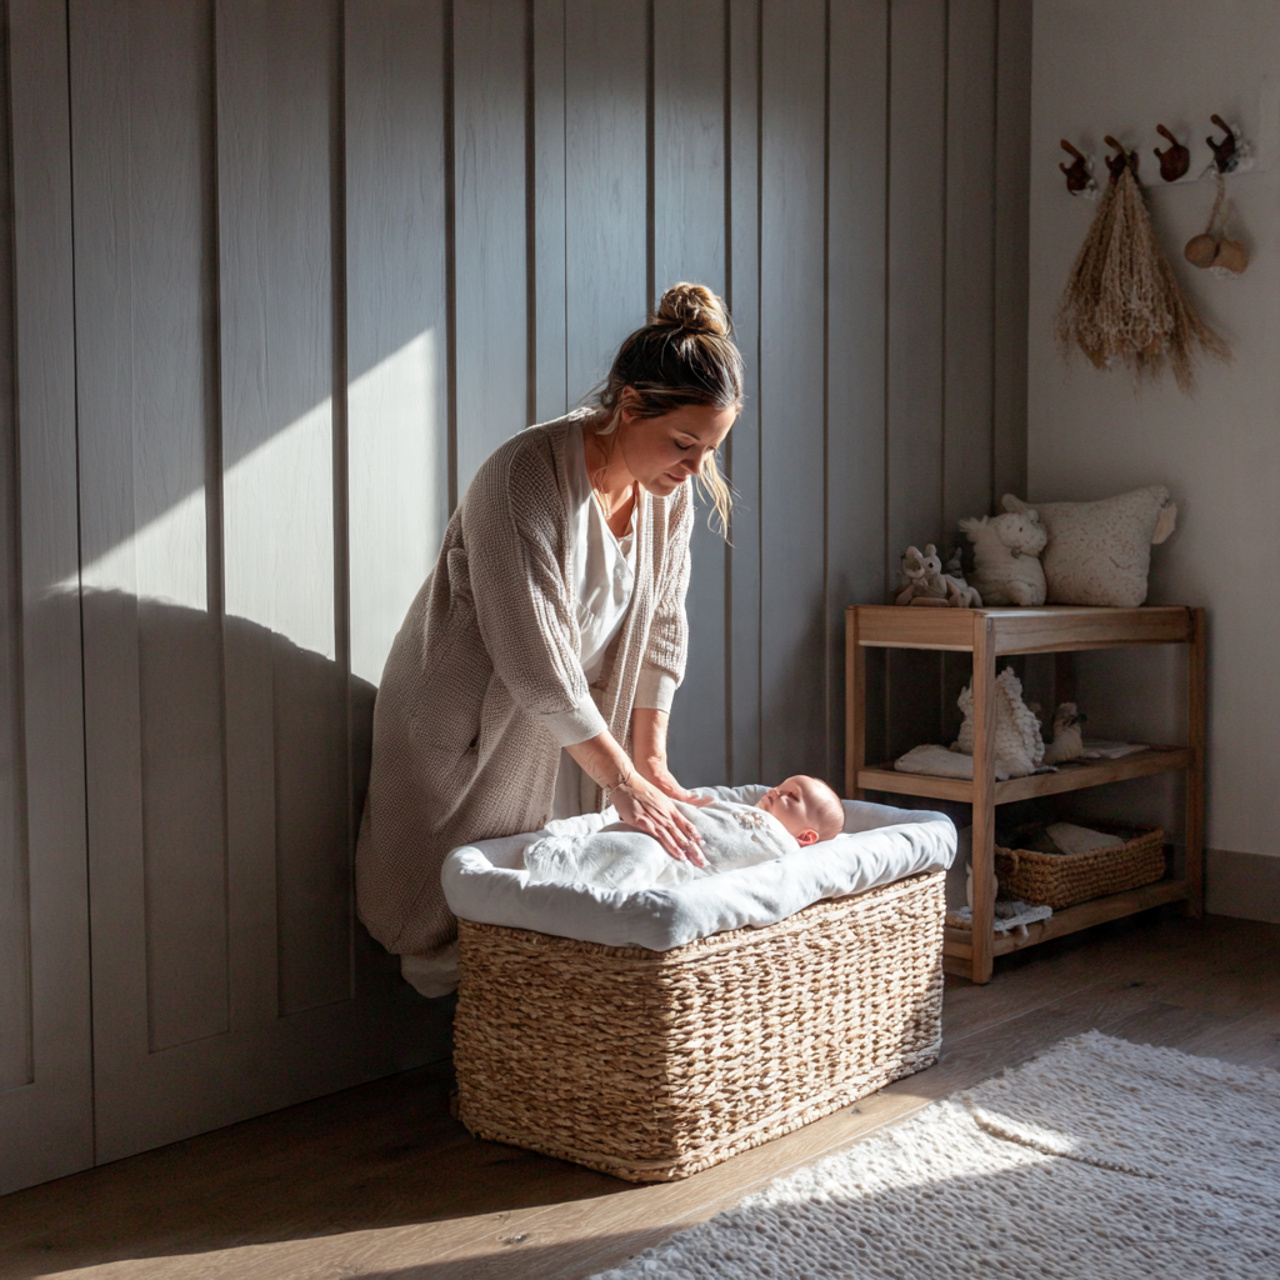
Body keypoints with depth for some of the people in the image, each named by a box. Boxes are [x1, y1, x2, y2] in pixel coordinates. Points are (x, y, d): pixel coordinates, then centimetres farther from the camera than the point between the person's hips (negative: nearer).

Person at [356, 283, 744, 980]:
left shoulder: (669, 486, -6)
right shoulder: (526, 478, -30)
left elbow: (661, 625, 3)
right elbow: (535, 663, -30)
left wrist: (651, 760, -1)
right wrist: (625, 781, -26)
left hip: (567, 734, 7)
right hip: (470, 732, -6)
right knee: (466, 919, -2)